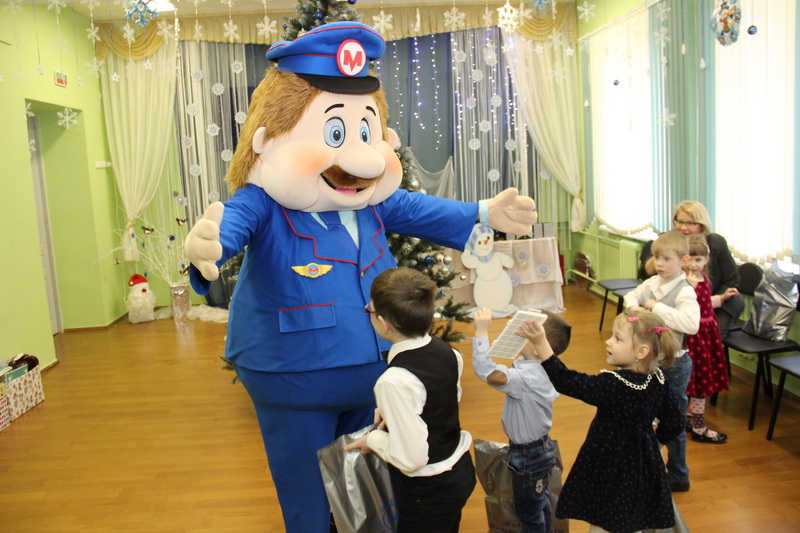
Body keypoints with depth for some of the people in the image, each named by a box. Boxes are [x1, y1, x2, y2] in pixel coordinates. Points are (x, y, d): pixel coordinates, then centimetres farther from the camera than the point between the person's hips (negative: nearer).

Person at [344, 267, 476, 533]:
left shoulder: (395, 381, -31)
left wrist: (373, 439, -11)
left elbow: (411, 458, -28)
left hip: (429, 491, -8)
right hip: (460, 471, 8)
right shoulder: (446, 351, -7)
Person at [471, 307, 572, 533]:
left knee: (528, 511, 15)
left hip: (529, 455, -9)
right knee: (540, 502, 31)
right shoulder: (530, 365, -8)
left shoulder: (528, 378, -37)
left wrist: (481, 332, -46)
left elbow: (489, 373, -49)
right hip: (539, 447, 9)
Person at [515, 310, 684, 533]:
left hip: (612, 470, -7)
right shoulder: (659, 381, -6)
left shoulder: (613, 384, -29)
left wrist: (541, 344, -41)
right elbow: (675, 422, 3)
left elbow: (568, 382, -34)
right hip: (644, 469, 7)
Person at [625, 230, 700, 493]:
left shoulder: (685, 292, -21)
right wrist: (633, 305, -5)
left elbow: (691, 324, -37)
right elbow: (632, 295, 18)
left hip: (673, 364, -7)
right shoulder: (652, 283, 0)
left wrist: (656, 307, -30)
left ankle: (678, 477, 28)